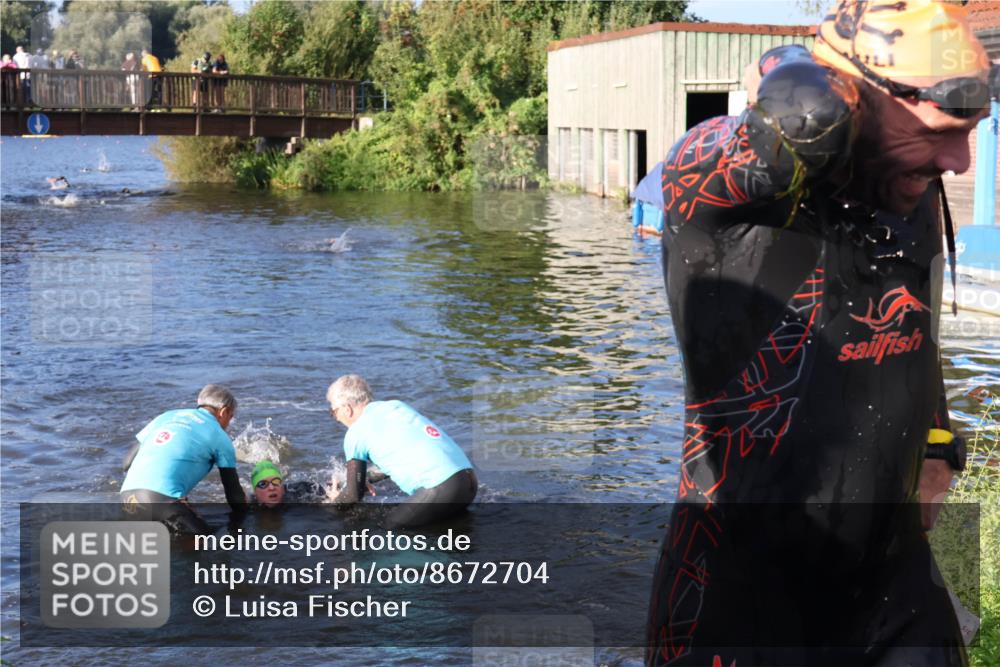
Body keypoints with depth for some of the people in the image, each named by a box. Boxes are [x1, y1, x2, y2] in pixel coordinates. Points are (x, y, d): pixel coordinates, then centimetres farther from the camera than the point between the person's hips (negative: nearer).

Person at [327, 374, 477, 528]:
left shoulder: (356, 434, 2)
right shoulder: (396, 405, 22)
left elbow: (354, 496, 8)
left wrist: (334, 503, 28)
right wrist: (370, 477, 44)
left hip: (441, 489, -8)